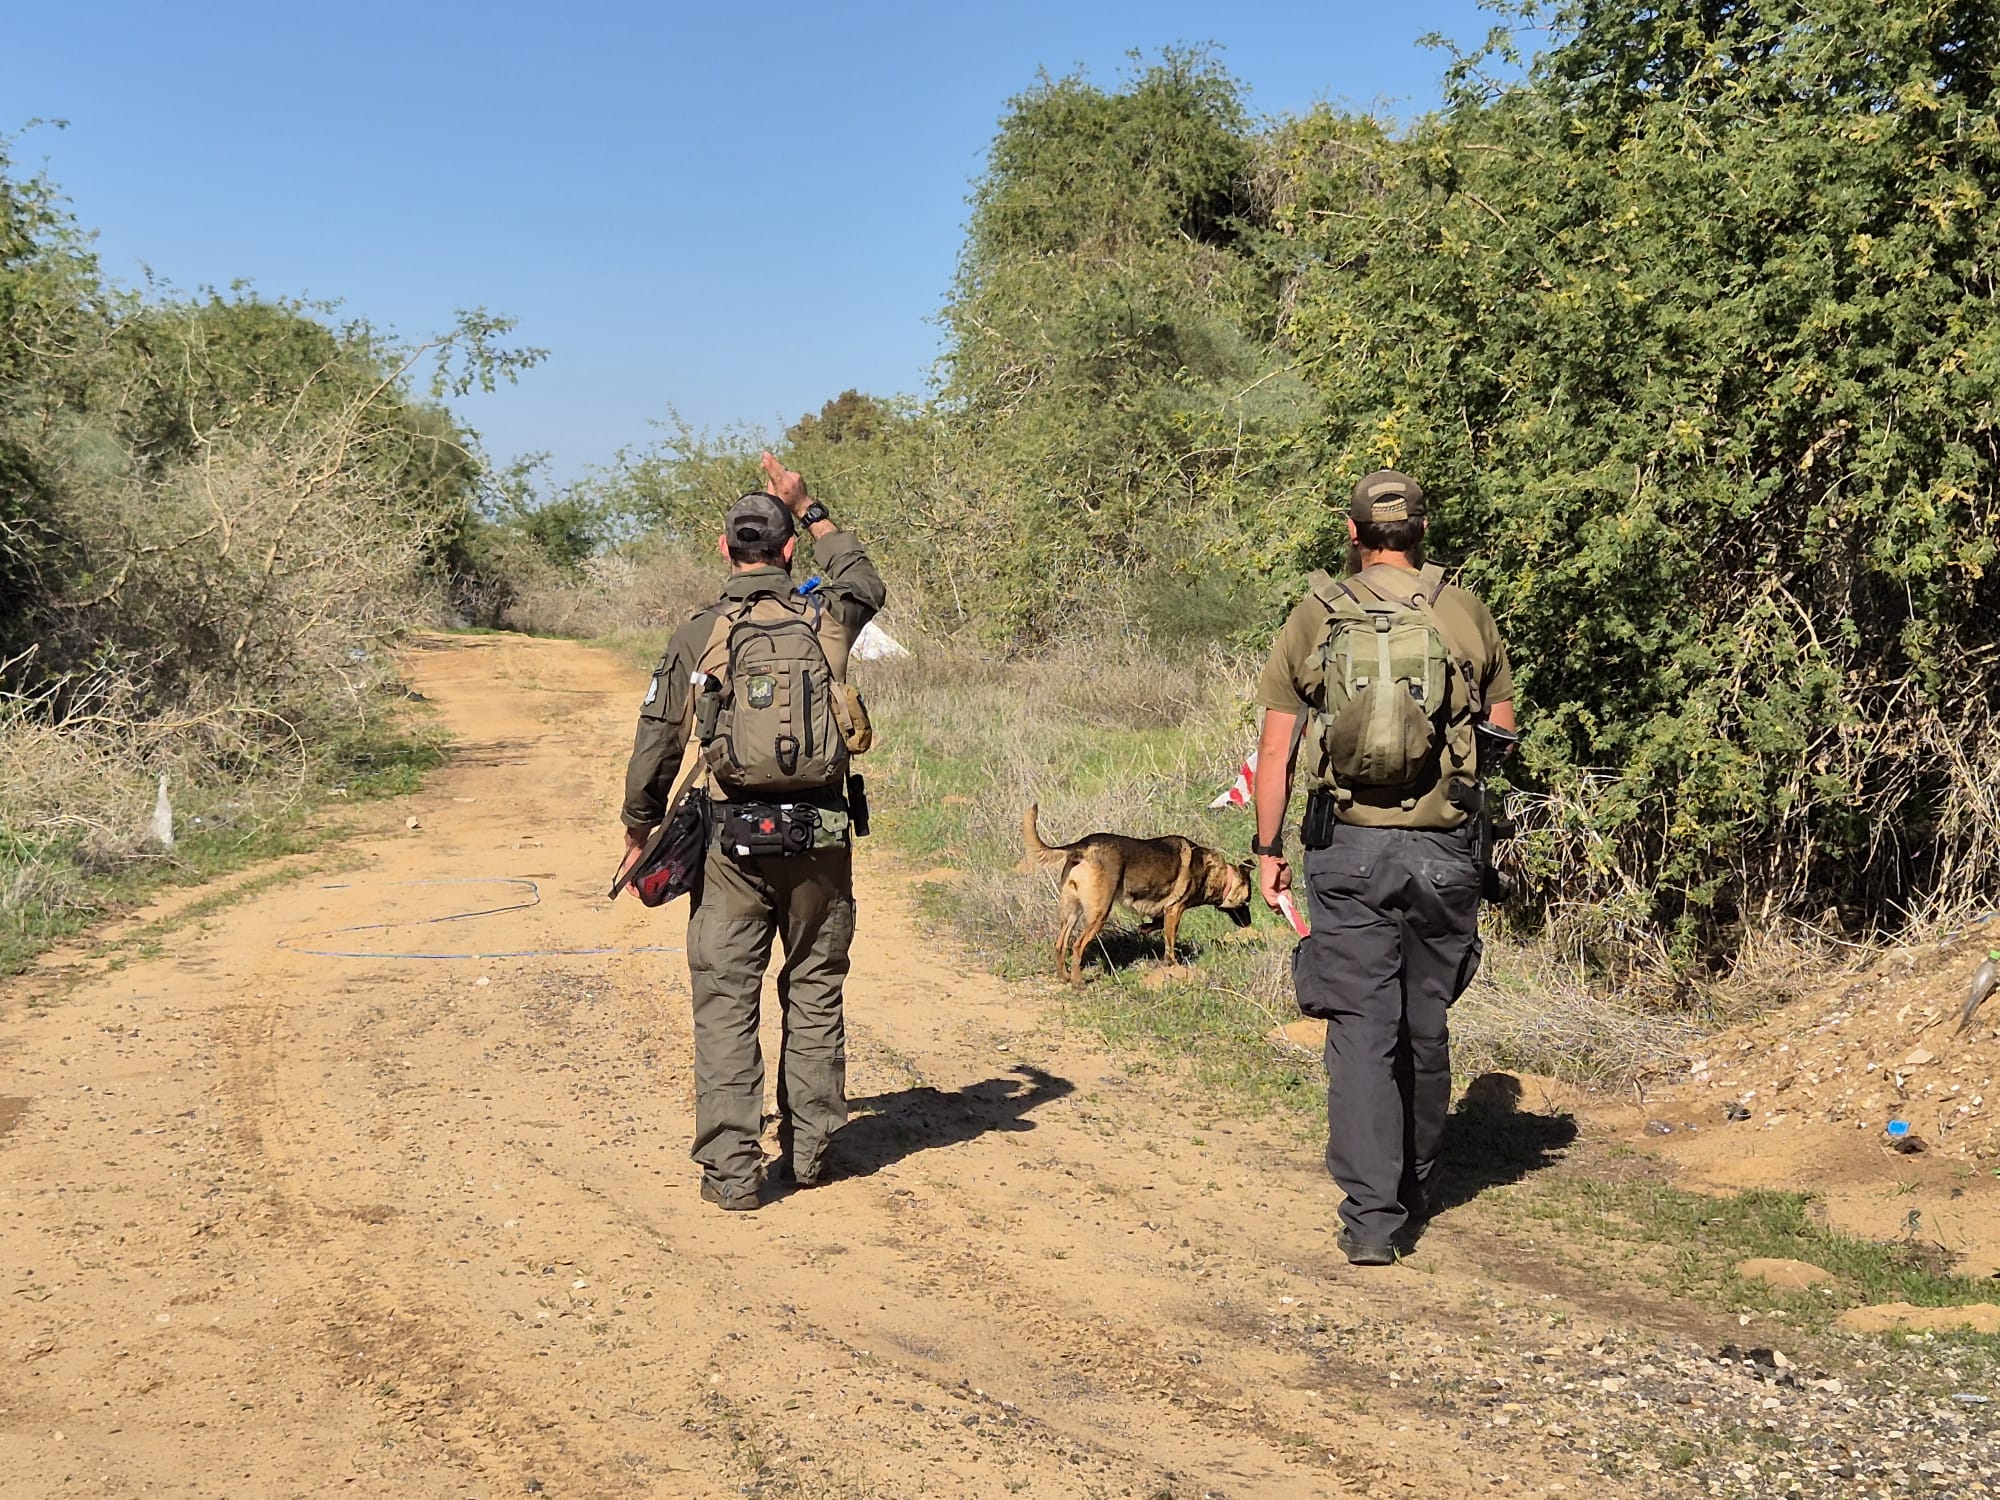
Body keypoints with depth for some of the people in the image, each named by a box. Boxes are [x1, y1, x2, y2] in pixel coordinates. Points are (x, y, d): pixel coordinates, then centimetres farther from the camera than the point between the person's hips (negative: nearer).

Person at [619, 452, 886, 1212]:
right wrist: (811, 511, 29)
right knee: (814, 993, 15)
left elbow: (655, 746, 1)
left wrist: (638, 831, 15)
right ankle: (809, 1149, 21)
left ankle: (732, 1169, 1)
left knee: (725, 1003, 3)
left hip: (731, 843, -2)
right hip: (819, 838, 2)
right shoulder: (823, 617, 0)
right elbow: (868, 586, 25)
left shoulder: (697, 635, -4)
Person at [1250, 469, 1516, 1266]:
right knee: (1425, 1028, 15)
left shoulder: (1314, 618, -1)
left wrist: (1268, 848, 7)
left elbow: (1275, 749, -1)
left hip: (1348, 849, -2)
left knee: (1361, 1029, -1)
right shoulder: (1468, 614, 3)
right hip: (1444, 850, 2)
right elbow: (1503, 734, 11)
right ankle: (1413, 1190, 31)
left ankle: (1372, 1215, -7)